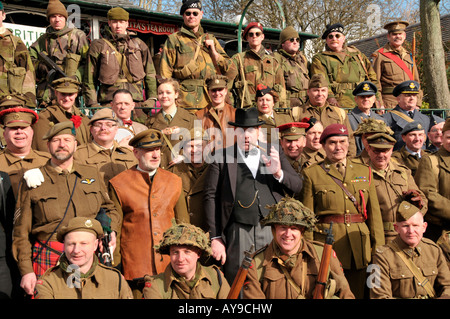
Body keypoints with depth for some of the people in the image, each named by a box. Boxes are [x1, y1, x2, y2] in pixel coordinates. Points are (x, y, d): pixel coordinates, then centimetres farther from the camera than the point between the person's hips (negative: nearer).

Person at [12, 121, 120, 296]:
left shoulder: (92, 174, 11)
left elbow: (109, 208, 20)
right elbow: (21, 231, 3)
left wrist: (111, 230, -1)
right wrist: (26, 271, -4)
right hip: (49, 259, -2)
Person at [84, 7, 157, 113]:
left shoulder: (139, 44, 16)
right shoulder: (98, 46, 9)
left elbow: (150, 74, 18)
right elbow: (90, 79, 8)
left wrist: (152, 98, 9)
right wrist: (92, 104, -1)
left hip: (136, 101, 2)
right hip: (109, 101, -2)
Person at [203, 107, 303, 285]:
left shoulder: (275, 155, 11)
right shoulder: (222, 158, 3)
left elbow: (297, 186, 11)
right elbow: (211, 197, 1)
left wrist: (278, 173, -10)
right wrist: (216, 238, -3)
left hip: (272, 230, 2)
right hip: (239, 233, -2)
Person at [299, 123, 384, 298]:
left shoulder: (364, 171, 11)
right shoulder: (311, 174, 1)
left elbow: (374, 212, 10)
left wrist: (379, 249, 5)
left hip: (359, 245, 3)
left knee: (357, 294, 10)